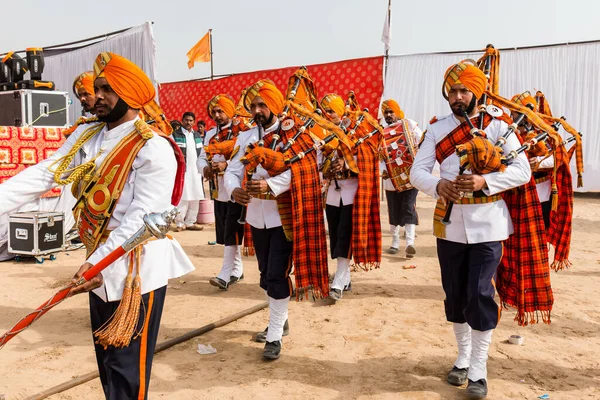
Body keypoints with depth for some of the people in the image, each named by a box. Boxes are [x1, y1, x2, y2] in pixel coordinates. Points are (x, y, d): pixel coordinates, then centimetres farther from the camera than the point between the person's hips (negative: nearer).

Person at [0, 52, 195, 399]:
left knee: (126, 367, 2)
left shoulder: (154, 148, -16)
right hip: (101, 266, 7)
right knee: (106, 361, 21)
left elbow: (141, 217, -22)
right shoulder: (86, 135, 6)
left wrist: (98, 261, -30)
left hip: (137, 270, -7)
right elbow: (42, 175, -3)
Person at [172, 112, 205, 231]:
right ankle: (180, 223, 4)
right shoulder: (175, 135, -1)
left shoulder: (197, 135, 17)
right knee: (182, 198, -6)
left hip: (195, 172, 5)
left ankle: (190, 222, 15)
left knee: (195, 198, 6)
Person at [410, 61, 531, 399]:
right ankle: (463, 356, 32)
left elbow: (523, 170, -7)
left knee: (480, 294, -5)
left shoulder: (498, 125, -2)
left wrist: (484, 181, -23)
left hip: (488, 224, -2)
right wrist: (438, 185, -25)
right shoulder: (437, 128, 3)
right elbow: (417, 172, -3)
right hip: (450, 224, 3)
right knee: (455, 294, 12)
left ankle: (479, 368, 11)